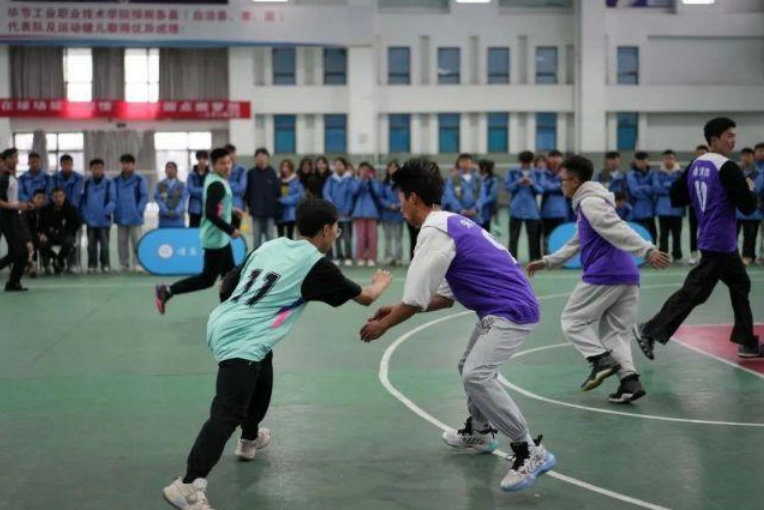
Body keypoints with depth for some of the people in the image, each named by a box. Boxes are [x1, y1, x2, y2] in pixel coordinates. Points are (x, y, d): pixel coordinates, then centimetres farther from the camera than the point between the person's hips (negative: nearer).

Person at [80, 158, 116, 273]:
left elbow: (112, 200, -7)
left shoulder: (109, 183, -3)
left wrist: (107, 211, -23)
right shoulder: (87, 184, 8)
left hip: (104, 220, -3)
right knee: (91, 244, 9)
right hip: (90, 220, 3)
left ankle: (105, 265, 10)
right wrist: (83, 214, -1)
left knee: (104, 244, 2)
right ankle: (92, 265, 16)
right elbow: (83, 200, 10)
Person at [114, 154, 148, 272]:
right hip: (121, 217, 3)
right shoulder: (116, 181, 6)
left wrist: (139, 210, -10)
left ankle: (137, 264, 3)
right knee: (122, 242, 9)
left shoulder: (139, 180, -2)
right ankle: (124, 264, 16)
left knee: (137, 242, -2)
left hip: (135, 218, -3)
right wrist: (115, 210, -3)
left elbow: (145, 196, -3)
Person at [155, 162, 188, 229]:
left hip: (178, 219, 0)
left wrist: (176, 211, -16)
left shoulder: (181, 185, 7)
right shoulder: (160, 185, 8)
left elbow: (183, 200, -1)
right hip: (164, 219, 0)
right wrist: (166, 211, -15)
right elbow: (157, 198, -1)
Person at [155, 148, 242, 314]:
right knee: (207, 279, -3)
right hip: (216, 238, -10)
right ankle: (167, 291, 1)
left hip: (221, 237, 10)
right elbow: (211, 214, -29)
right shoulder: (217, 185, -22)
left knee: (230, 274, 16)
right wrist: (231, 230, -23)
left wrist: (230, 209, 18)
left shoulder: (214, 178, 9)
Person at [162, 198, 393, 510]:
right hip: (241, 340, -9)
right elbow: (365, 297, 10)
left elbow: (226, 287, 19)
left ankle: (249, 440, 53)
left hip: (223, 324, 9)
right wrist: (380, 283, 33)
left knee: (259, 378, 33)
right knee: (228, 414, -16)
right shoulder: (316, 264, -2)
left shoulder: (270, 246, 15)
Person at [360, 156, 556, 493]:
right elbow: (447, 296, 18)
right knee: (470, 368, 24)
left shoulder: (435, 231, -16)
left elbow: (416, 300, -15)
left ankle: (531, 453, -16)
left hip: (511, 311, -11)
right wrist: (397, 310, 17)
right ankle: (480, 432, 45)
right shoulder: (450, 223, 15)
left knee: (477, 376, -21)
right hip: (503, 310, 11)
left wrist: (383, 325, 1)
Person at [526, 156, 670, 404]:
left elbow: (618, 229, -19)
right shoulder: (589, 203, 26)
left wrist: (648, 250, -29)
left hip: (604, 276, -9)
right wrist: (546, 262, 34)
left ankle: (602, 359, -13)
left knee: (572, 320, 5)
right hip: (628, 278, 9)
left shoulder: (590, 202, -5)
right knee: (615, 331, 10)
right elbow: (576, 244, 34)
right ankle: (630, 379, -6)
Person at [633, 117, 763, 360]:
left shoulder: (695, 165, 8)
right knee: (693, 291, -8)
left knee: (741, 286, 18)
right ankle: (650, 330, -8)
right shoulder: (727, 168, -16)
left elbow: (676, 197, 11)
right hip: (720, 242, -9)